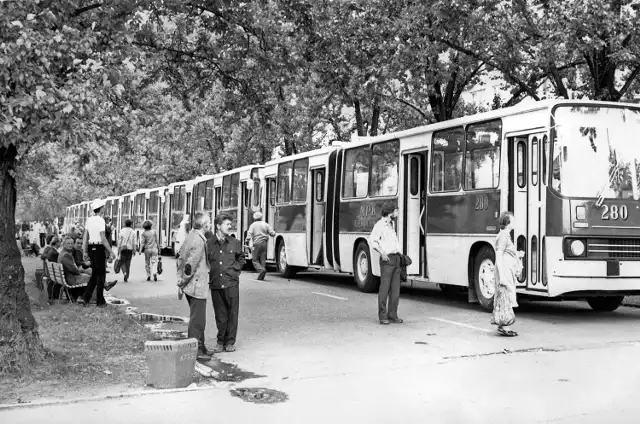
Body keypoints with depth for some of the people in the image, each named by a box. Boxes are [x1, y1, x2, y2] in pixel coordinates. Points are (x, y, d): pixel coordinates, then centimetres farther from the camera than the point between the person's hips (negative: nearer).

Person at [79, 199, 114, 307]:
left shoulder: (89, 220, 8)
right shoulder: (100, 220, -14)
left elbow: (85, 237, 11)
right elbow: (103, 239, -17)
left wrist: (85, 251, 17)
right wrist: (111, 252, -13)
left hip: (91, 249, 7)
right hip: (99, 248, -7)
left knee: (94, 274, 17)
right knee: (101, 274, 4)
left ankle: (85, 298, 10)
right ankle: (100, 301, 10)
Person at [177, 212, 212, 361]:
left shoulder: (191, 236, 10)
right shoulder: (199, 241, -21)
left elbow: (181, 258, 15)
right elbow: (191, 264, -24)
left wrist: (181, 278, 16)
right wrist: (183, 281, -12)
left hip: (190, 286, 10)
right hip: (197, 286, -10)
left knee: (197, 318, 19)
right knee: (197, 320, -1)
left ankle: (200, 347, 29)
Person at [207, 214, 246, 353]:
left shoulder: (235, 243, 7)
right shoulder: (208, 243, 2)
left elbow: (241, 259, 21)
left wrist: (236, 268, 8)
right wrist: (209, 270, 2)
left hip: (231, 283, 1)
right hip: (215, 283, 0)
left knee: (232, 313, 2)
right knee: (220, 314, 6)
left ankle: (230, 342, 12)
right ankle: (220, 341, 17)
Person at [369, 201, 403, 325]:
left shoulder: (391, 225, 20)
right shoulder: (380, 224, -4)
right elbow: (372, 240, -13)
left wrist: (400, 254, 16)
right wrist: (382, 252, -21)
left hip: (396, 259, 7)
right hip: (387, 259, -7)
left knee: (395, 288, 4)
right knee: (384, 288, -4)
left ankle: (392, 315, 8)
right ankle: (382, 316, 1)